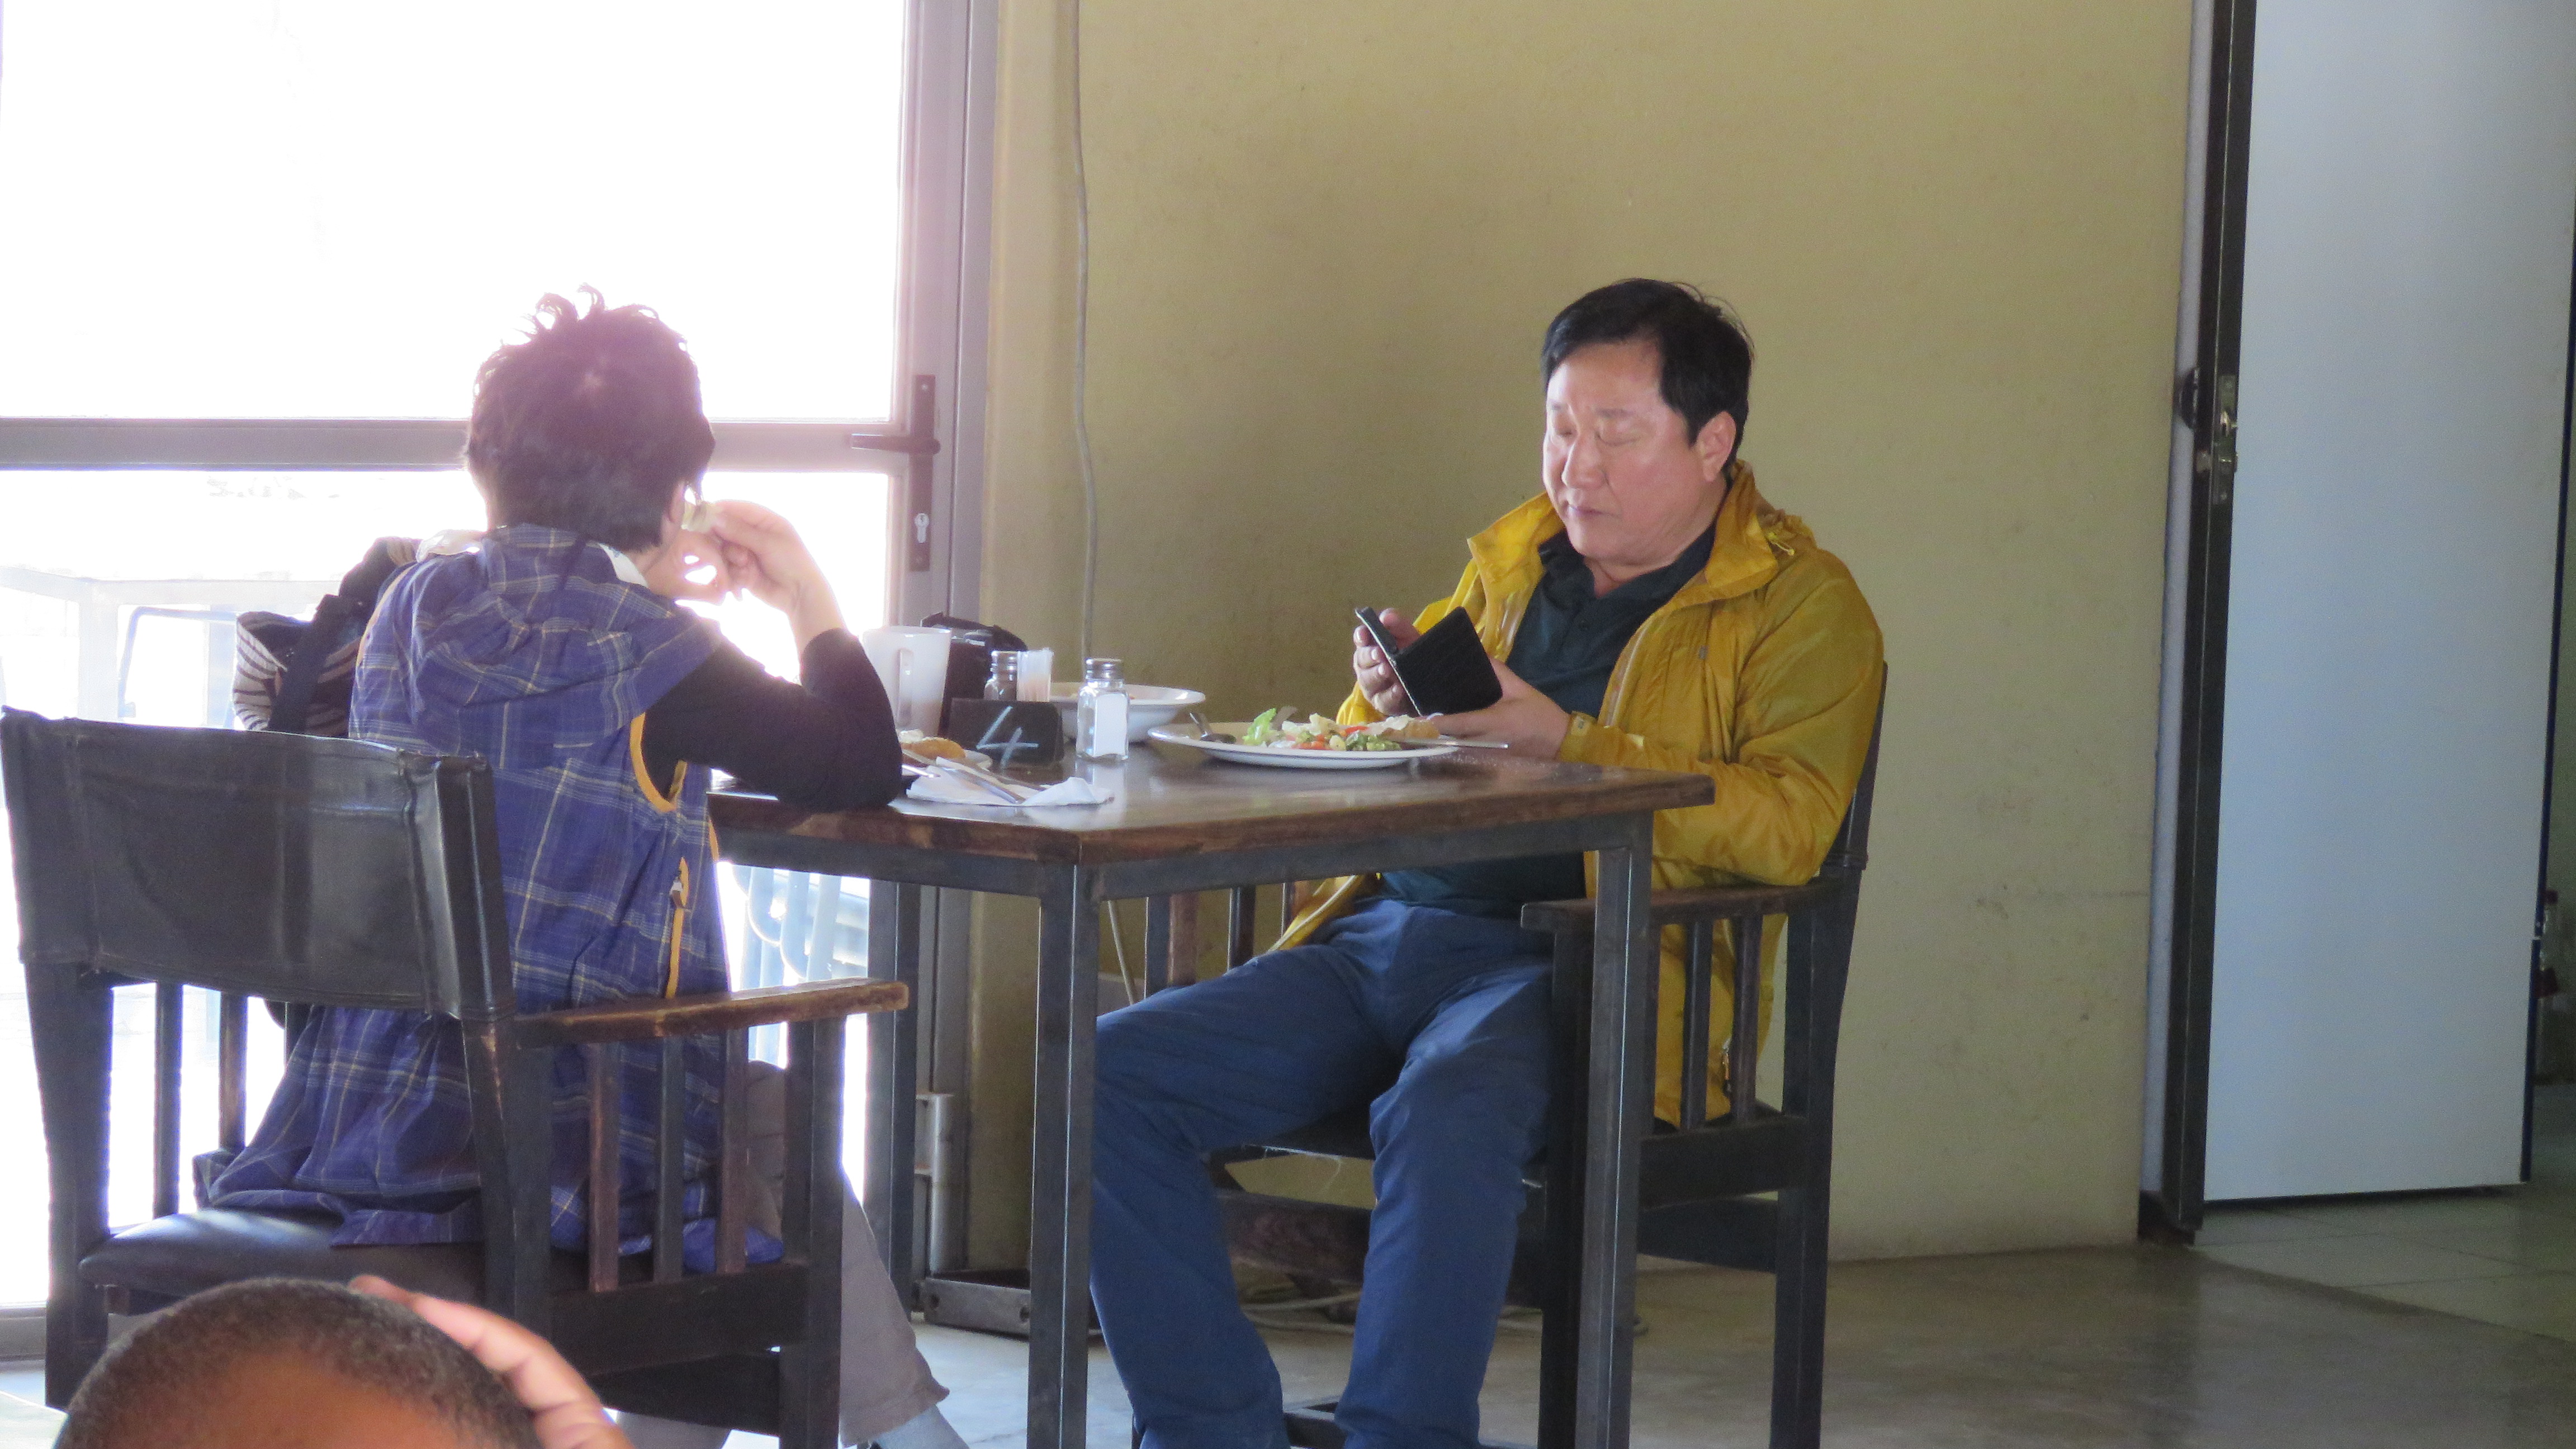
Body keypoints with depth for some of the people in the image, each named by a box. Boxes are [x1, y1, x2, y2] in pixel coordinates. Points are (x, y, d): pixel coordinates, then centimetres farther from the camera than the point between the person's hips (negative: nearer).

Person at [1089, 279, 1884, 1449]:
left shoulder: (1800, 603, 4)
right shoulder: (1514, 555, 23)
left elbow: (1789, 826, -11)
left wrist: (1561, 743, -16)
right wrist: (1391, 691, 6)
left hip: (1581, 961, -6)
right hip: (1384, 934, 7)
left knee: (1447, 1111, -40)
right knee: (1112, 1075, -15)